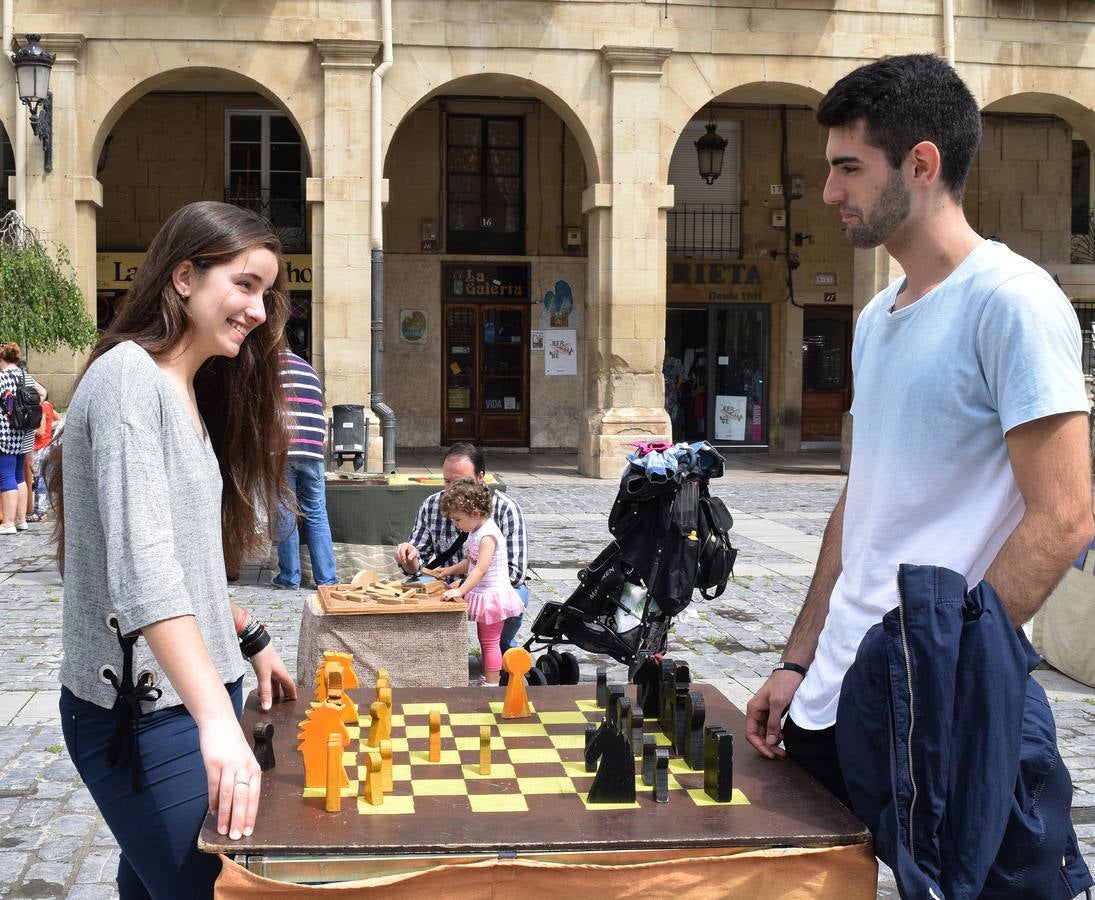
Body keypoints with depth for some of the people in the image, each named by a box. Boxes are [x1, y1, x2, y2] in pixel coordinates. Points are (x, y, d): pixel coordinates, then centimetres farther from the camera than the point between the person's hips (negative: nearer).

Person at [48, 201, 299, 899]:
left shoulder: (193, 392, 14)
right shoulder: (128, 377, -16)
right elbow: (141, 562, -28)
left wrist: (249, 639, 14)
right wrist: (217, 720, -36)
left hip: (201, 685, 9)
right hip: (144, 710, -9)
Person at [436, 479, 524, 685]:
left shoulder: (488, 535, -24)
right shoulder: (476, 531, 7)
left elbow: (481, 569, -32)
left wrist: (460, 591, -36)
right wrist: (450, 570, 10)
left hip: (492, 595, -10)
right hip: (482, 595, 10)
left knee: (490, 642, -1)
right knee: (485, 640, 20)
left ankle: (492, 684, 6)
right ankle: (487, 678, 31)